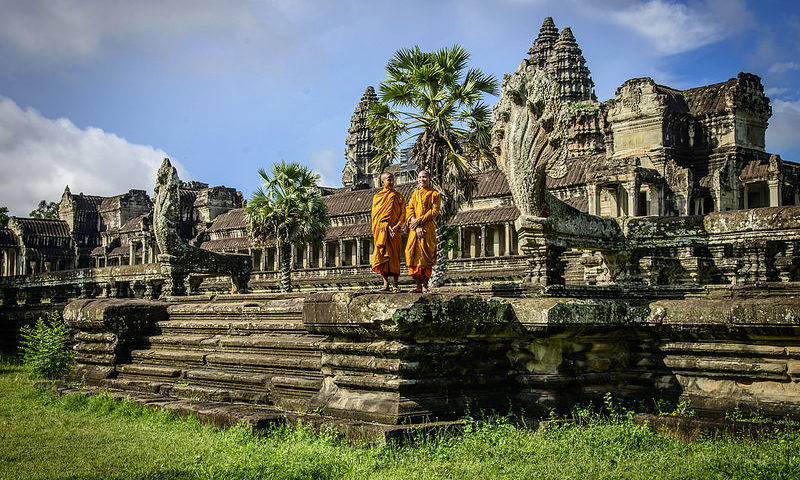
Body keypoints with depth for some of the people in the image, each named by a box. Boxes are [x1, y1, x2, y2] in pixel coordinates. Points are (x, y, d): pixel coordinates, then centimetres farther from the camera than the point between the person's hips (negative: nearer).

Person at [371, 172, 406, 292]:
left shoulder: (398, 196, 12)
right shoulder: (377, 197, 10)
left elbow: (403, 213, 6)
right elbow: (376, 215, 1)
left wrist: (397, 226, -12)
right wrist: (387, 227, -13)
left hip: (394, 230, 0)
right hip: (381, 231, 0)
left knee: (394, 256, -5)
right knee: (383, 255, -6)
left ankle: (395, 285, -5)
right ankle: (386, 284, -4)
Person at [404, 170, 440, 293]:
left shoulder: (435, 194, 8)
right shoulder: (415, 194, 19)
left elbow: (434, 211, -4)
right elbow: (409, 210, 6)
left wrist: (419, 220, -15)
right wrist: (417, 226, -10)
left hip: (428, 228, -3)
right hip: (415, 229, 3)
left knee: (426, 256, -8)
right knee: (414, 254, -4)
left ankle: (425, 285, -6)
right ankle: (418, 285, 1)